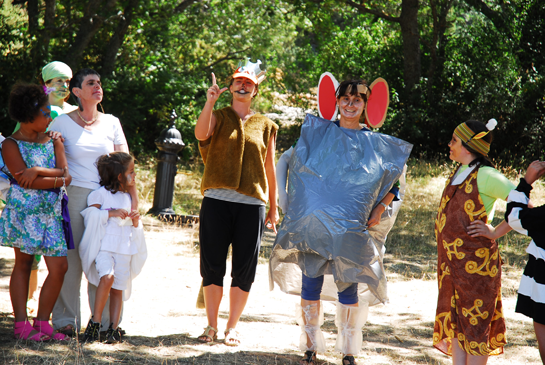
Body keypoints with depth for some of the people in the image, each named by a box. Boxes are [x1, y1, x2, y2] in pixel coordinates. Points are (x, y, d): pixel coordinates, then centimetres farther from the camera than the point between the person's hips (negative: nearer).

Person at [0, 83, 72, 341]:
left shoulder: (54, 142, 13)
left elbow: (66, 175, 1)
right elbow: (24, 180, -14)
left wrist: (39, 171, -15)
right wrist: (57, 179, -11)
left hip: (51, 212, 5)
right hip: (24, 211, -5)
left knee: (59, 266, -3)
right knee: (23, 263, 1)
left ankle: (42, 323, 5)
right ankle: (21, 323, 5)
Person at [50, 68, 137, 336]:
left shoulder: (111, 123, 11)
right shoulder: (62, 123, 4)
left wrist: (133, 197, -2)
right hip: (75, 196, -2)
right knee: (71, 258, -3)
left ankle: (103, 321, 8)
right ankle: (66, 319, 7)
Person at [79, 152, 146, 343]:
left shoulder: (127, 197, 19)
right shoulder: (101, 194, -1)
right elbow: (90, 216, -10)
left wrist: (135, 221, 6)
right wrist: (112, 213, -17)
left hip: (124, 248, 6)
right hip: (104, 246, -6)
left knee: (118, 288, 1)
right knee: (107, 277, -26)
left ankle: (113, 328, 2)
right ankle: (95, 322, -18)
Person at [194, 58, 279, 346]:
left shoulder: (265, 126, 14)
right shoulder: (218, 117, 9)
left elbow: (269, 169, 16)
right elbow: (201, 134, -14)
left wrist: (273, 209, 14)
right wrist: (210, 102, -26)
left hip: (251, 204, 1)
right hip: (217, 201, -1)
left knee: (244, 270, 1)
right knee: (212, 266, 0)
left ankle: (232, 327, 11)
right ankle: (211, 326, 11)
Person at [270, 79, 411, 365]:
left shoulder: (376, 144, 6)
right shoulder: (318, 132, 6)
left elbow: (395, 183, 13)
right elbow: (286, 159, 13)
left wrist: (380, 208, -1)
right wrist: (285, 200, 4)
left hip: (352, 228, 0)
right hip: (314, 223, 0)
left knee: (349, 288, 0)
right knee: (310, 284, 0)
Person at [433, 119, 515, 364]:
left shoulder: (484, 176, -14)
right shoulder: (458, 173, 12)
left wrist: (496, 232, -16)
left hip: (475, 260, -9)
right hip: (451, 261, 9)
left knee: (476, 321, -1)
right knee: (454, 319, 10)